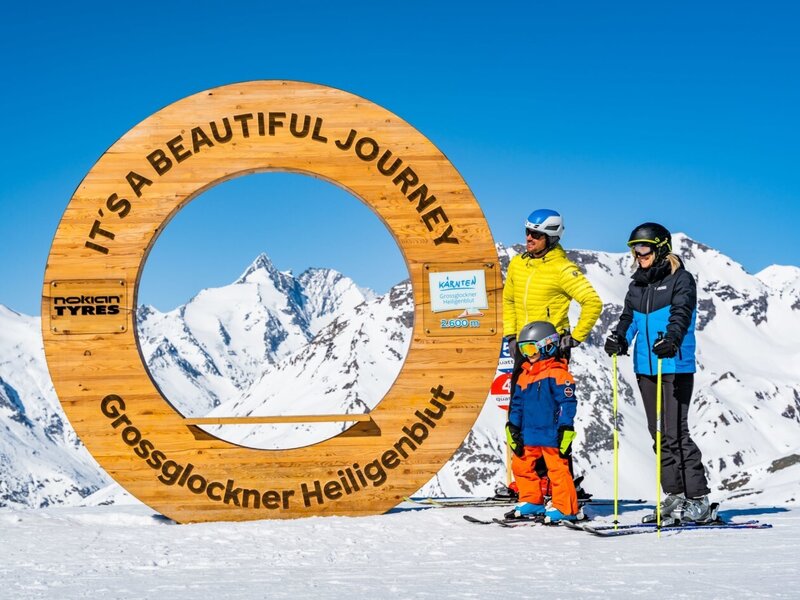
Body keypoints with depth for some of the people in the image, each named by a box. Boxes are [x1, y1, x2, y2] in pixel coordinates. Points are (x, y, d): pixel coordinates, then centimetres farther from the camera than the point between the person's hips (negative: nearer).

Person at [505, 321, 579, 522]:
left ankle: (564, 508, 1)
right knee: (520, 465, 13)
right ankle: (531, 502, 26)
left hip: (551, 435, -8)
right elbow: (517, 404, 19)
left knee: (557, 469, -6)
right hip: (529, 435, 8)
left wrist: (565, 431, -18)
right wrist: (513, 429, 13)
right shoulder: (525, 376, 13)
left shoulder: (558, 374, -10)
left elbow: (567, 404, -13)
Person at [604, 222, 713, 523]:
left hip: (675, 368, -7)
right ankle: (675, 497, 16)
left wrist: (671, 338, -37)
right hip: (645, 368, 7)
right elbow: (629, 317, 10)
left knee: (676, 433, -11)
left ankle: (699, 500, -7)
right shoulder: (637, 285, 16)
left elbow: (681, 314, -18)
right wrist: (619, 337, -11)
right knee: (660, 434, 9)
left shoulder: (681, 280, -3)